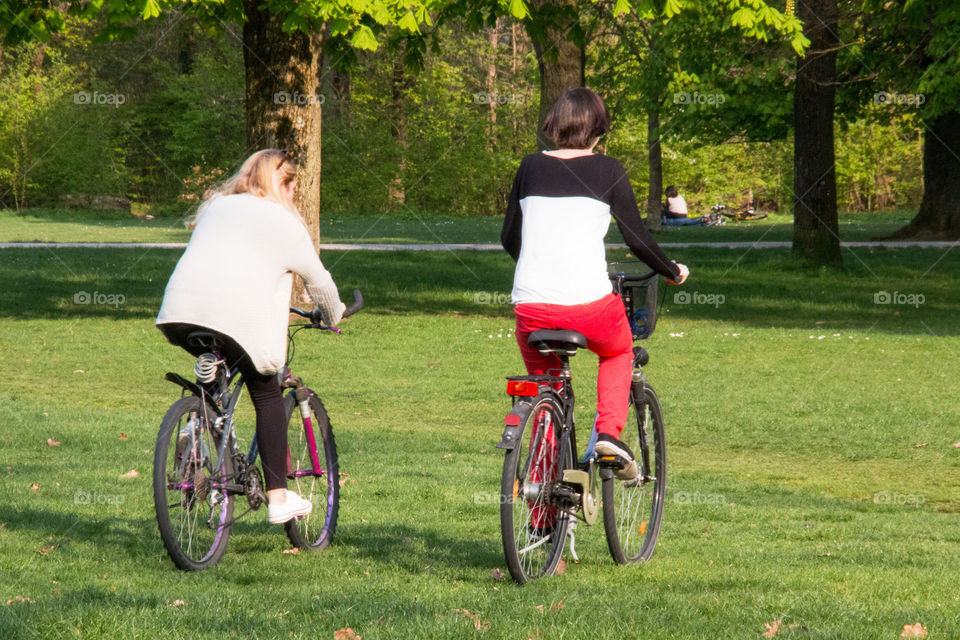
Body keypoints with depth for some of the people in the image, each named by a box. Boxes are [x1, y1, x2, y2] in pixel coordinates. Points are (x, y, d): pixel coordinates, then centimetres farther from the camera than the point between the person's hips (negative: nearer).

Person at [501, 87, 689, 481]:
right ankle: (609, 431, 9)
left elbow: (508, 238, 19)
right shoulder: (607, 170, 3)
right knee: (618, 353, 31)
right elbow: (636, 238, 2)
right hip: (589, 302, -2)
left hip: (531, 304, 2)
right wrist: (672, 271, 20)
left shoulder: (531, 167, 12)